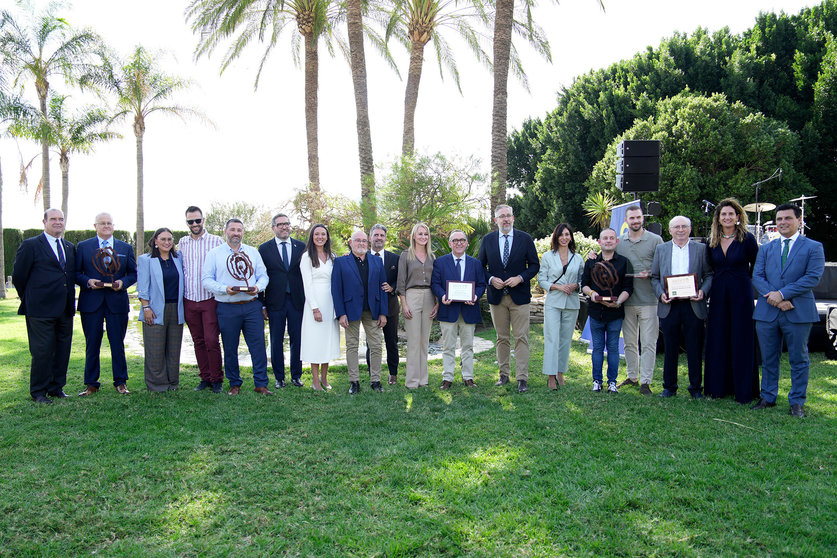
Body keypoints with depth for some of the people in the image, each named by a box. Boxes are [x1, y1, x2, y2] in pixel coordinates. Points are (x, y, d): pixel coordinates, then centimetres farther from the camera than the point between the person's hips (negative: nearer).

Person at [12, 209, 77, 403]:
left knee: (63, 349, 10)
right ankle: (38, 392, 12)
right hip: (41, 309, -5)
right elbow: (18, 276, -1)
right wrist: (30, 299, 6)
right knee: (42, 351, -1)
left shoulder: (70, 247, 14)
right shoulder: (30, 245, -3)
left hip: (65, 309, 6)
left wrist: (70, 301, 13)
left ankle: (56, 388, 23)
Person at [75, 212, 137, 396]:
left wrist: (123, 282, -9)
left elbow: (133, 273, 10)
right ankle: (91, 384, 16)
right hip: (91, 303, 0)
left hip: (117, 303, 0)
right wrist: (88, 281, -13)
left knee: (117, 344, 5)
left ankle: (120, 382, 16)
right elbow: (76, 273, 6)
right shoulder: (83, 246, 7)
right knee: (92, 345, 6)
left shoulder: (126, 248, 10)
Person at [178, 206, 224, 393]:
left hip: (210, 299, -4)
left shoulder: (216, 241, 0)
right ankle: (205, 378, 21)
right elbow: (178, 269, 17)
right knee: (198, 341, 10)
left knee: (212, 341, -6)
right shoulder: (182, 243, 11)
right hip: (189, 300, 4)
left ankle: (216, 379, 7)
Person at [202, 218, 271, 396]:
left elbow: (263, 275, 13)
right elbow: (207, 280, 0)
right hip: (227, 307, -2)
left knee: (258, 345, -2)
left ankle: (261, 384, 7)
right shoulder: (214, 253, 6)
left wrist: (257, 287, -9)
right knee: (230, 348, 5)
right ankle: (234, 384, 20)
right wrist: (224, 289, -16)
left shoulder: (253, 252, 14)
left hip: (252, 305, 2)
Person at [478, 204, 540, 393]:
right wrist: (491, 279, -9)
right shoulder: (487, 240, 6)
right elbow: (481, 266, 10)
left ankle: (522, 379, 0)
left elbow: (534, 265, 3)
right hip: (496, 296, 2)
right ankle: (504, 375, 19)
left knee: (521, 338, -4)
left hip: (519, 295, -2)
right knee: (502, 338, 9)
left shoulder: (525, 239, 1)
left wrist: (520, 278, -12)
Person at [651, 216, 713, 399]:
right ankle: (669, 387, 18)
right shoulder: (661, 249, 10)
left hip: (693, 305, -1)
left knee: (695, 349, 4)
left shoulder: (700, 249, 8)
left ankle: (695, 387, 17)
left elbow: (709, 275, 7)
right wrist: (660, 293, -7)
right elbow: (654, 277, 10)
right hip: (669, 306, 1)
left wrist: (703, 291, -10)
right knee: (670, 349, 7)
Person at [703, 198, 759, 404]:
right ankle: (718, 386, 17)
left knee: (741, 341, 0)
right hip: (719, 294, 4)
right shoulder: (712, 242, 7)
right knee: (718, 340, 7)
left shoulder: (747, 239, -5)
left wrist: (740, 280, 7)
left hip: (741, 293, -4)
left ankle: (743, 390, 9)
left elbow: (756, 266, 2)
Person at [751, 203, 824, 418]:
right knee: (768, 359, 11)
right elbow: (757, 276, 4)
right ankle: (768, 397, 23)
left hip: (798, 312, -3)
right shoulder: (766, 249, 13)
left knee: (799, 360, 5)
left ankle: (797, 402, 16)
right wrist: (773, 297, -13)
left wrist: (782, 293, -16)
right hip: (767, 311, 3)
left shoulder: (813, 247, 3)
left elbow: (813, 277, -9)